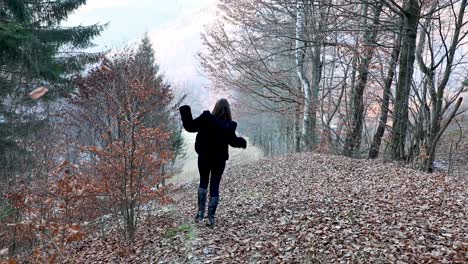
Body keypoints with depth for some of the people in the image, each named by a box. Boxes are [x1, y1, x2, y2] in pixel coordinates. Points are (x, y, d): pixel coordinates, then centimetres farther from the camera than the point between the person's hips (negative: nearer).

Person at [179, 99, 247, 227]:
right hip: (219, 159, 0)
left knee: (203, 182, 19)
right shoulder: (229, 126, -10)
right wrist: (243, 142, 25)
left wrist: (185, 111, 6)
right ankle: (211, 217, 7)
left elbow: (189, 126, -6)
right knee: (214, 186, 8)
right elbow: (233, 141, 3)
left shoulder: (205, 118, -13)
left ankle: (201, 211, 11)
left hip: (204, 157, 0)